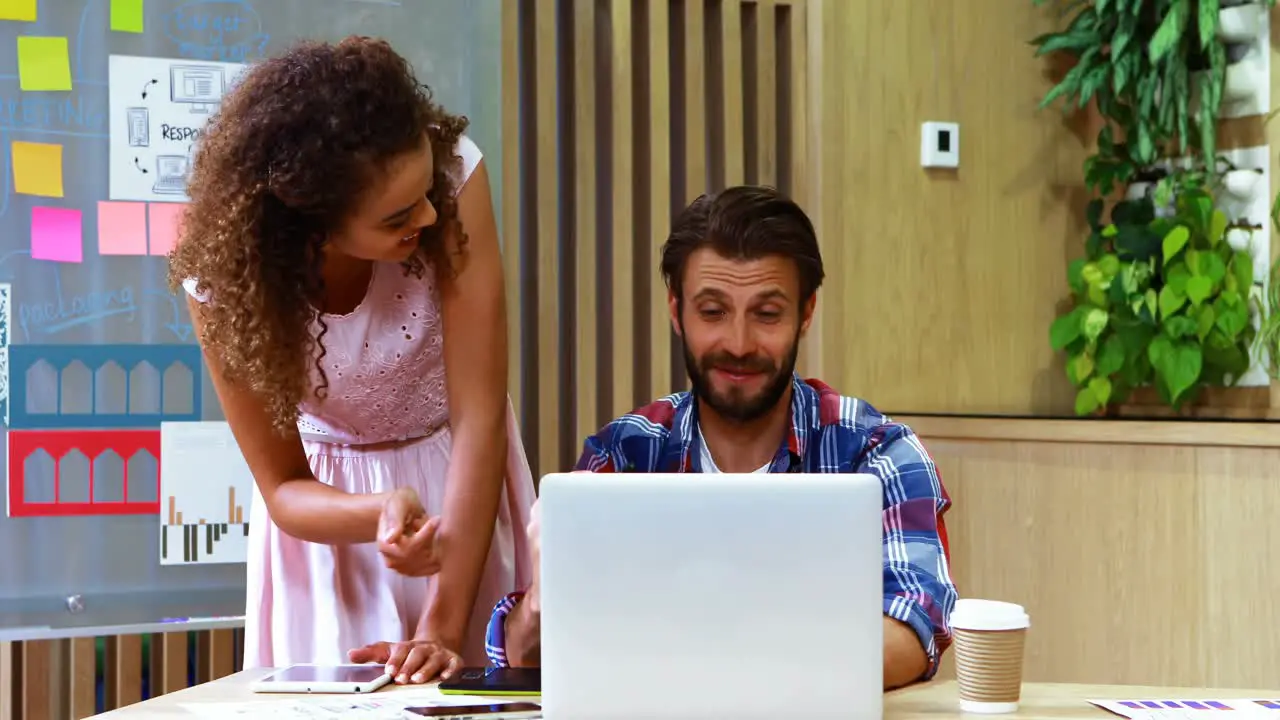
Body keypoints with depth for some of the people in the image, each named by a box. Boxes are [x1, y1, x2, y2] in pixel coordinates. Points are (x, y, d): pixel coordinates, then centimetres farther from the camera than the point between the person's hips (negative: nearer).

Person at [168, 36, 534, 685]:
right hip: (327, 505, 0)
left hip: (461, 478, 0)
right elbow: (282, 487, -14)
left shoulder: (453, 173, -28)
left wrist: (444, 628, -32)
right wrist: (380, 511, -36)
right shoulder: (224, 270, -25)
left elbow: (478, 416, -28)